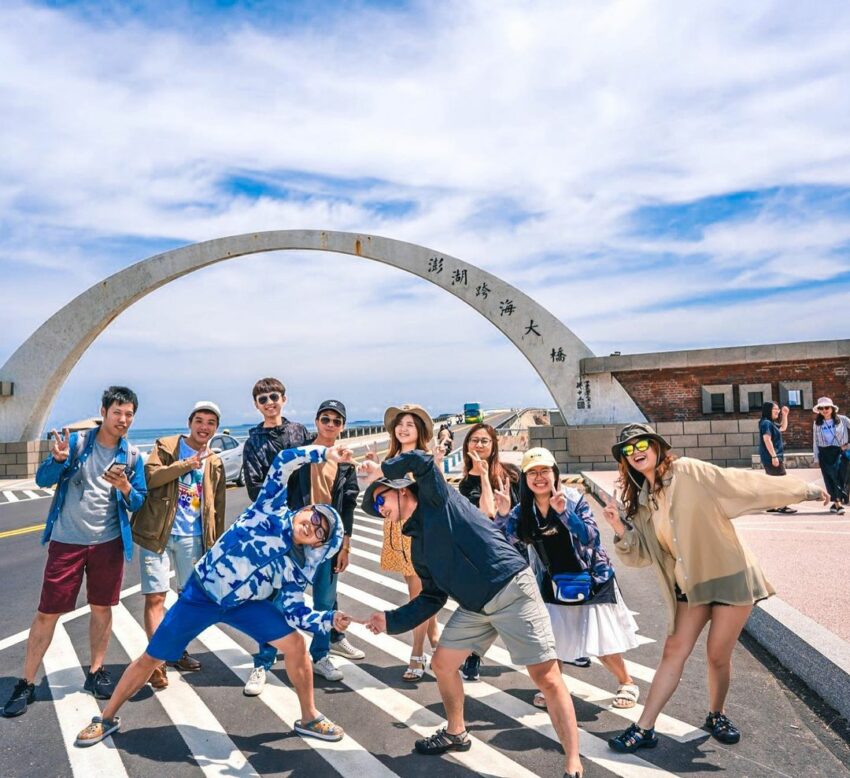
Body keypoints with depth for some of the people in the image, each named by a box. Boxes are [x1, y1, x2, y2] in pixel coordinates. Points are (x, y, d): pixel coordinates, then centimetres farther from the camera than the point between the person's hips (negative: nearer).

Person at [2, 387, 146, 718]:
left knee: (102, 608, 11)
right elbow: (43, 479, -8)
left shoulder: (132, 455, -1)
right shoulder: (76, 441, -7)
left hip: (108, 542, 2)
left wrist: (125, 487, -19)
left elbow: (138, 503, 2)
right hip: (67, 541, -2)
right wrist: (58, 459, -28)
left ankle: (96, 671, 29)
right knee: (47, 613, 3)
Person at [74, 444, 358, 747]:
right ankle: (107, 719, 32)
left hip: (244, 603, 3)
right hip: (201, 594, -3)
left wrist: (330, 619, -30)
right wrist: (324, 453, -35)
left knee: (296, 645, -9)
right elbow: (283, 462, -25)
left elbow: (294, 612, -15)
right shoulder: (272, 508, -18)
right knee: (151, 658, 6)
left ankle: (309, 718, 11)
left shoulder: (298, 568, -10)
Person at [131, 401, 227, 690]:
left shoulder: (215, 464, 11)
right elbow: (149, 476, -17)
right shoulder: (165, 446, 0)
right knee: (155, 597, -6)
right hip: (157, 533, -4)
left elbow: (217, 509, 12)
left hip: (192, 537, 4)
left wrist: (216, 545, 9)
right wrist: (188, 464, -21)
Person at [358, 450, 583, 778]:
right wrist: (390, 620, 13)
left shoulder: (436, 498, -4)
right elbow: (433, 598, 17)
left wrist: (384, 468, -4)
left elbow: (420, 460, -22)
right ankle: (456, 733, 39)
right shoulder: (418, 547, 16)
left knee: (546, 677, -9)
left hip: (510, 589, -9)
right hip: (473, 607, 9)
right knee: (442, 664, 15)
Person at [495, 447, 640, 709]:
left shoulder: (574, 500, -15)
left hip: (592, 580, -3)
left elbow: (591, 538, -24)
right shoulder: (523, 511, -6)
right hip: (553, 585, 3)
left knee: (601, 641, 1)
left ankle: (627, 684, 29)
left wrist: (564, 512, -38)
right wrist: (502, 514, -33)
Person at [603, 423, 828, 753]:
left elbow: (744, 483, -11)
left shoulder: (687, 472, -14)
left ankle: (716, 716, 32)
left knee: (718, 654, 6)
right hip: (690, 585, 4)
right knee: (674, 652, 3)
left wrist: (802, 490, -7)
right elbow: (641, 555, 2)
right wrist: (621, 530, -17)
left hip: (729, 575, -4)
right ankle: (644, 729, 10)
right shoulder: (639, 500, 3)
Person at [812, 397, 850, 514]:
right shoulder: (817, 424, 6)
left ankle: (837, 502, 1)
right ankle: (836, 501, 4)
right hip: (825, 454, 2)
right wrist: (816, 458, 6)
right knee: (829, 477, -1)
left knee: (839, 476, -7)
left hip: (840, 452, -2)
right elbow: (815, 441, 9)